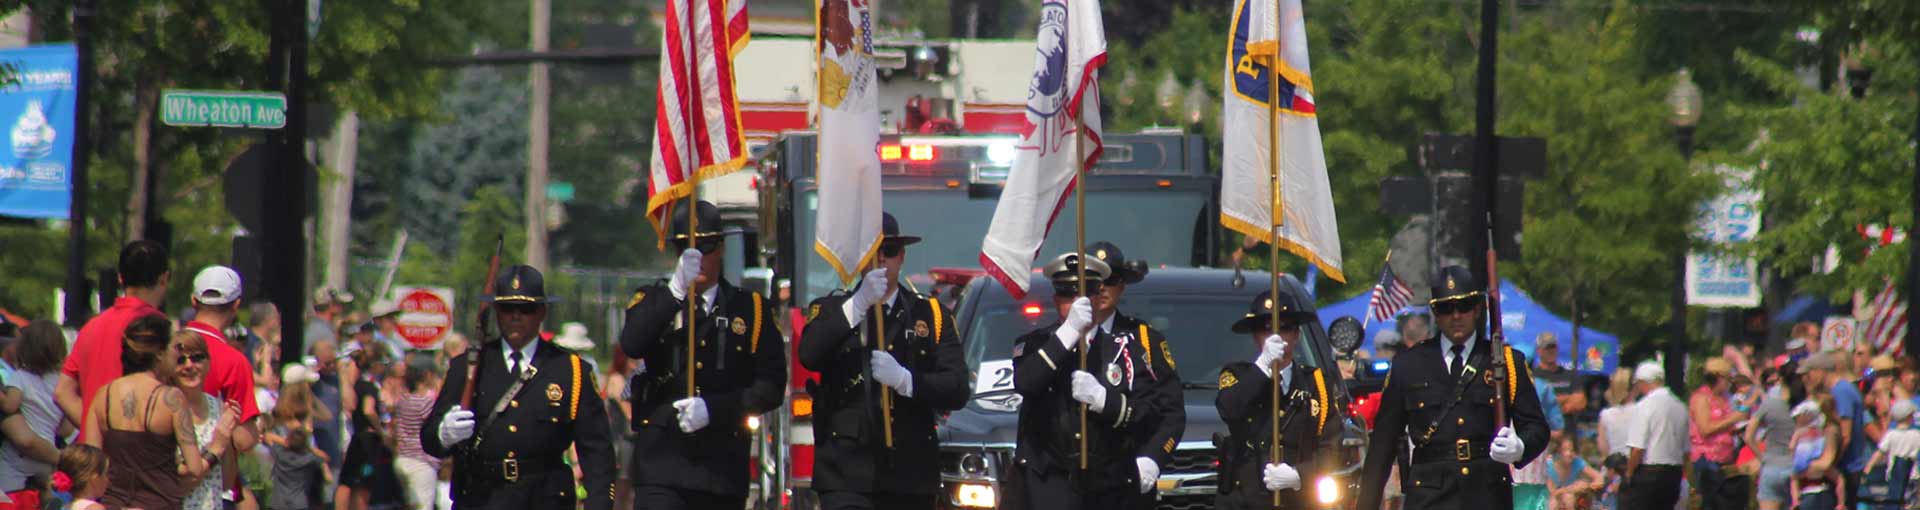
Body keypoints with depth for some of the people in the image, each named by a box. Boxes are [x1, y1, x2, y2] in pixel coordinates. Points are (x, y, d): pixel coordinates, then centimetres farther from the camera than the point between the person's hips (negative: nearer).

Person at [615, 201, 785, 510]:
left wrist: (713, 409, -14)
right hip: (662, 459, -1)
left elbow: (771, 387, 1)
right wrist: (676, 289, -24)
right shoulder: (654, 302, 10)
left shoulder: (752, 310, 10)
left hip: (723, 467, 1)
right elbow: (631, 345, -13)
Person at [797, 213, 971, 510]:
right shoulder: (830, 311, 9)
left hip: (910, 479, 2)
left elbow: (958, 390, 0)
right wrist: (859, 303, -22)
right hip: (846, 476, -2)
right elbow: (809, 355, -13)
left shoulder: (931, 316, 10)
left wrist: (905, 380, -18)